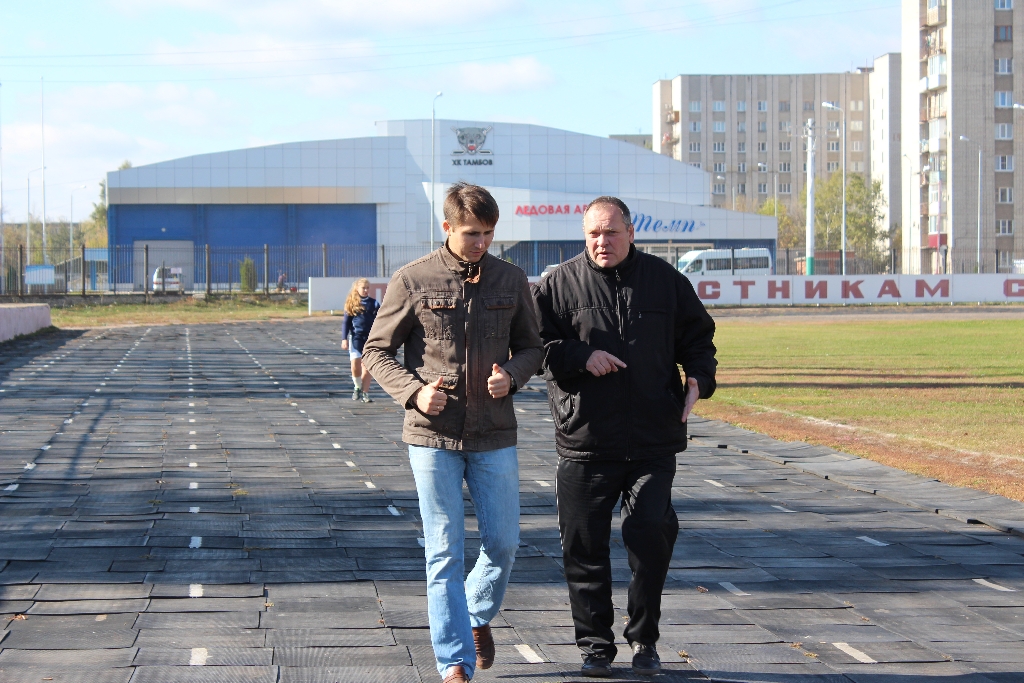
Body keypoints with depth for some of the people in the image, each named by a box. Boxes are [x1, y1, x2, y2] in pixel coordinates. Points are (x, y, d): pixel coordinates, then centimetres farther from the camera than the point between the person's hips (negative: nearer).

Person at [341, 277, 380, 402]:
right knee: (355, 364, -9)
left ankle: (365, 392, 6)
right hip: (356, 336, -1)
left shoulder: (374, 303, 5)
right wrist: (344, 339, -1)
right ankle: (358, 387, 14)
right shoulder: (351, 303, 4)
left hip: (370, 337, 1)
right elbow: (345, 322, 6)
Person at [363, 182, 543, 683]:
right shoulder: (413, 281, -4)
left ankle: (478, 616, 36)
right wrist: (414, 391, -15)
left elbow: (531, 347, 13)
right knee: (445, 551, -1)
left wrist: (512, 375, -9)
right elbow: (376, 351, 2)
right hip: (433, 435, -2)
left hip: (494, 435, 3)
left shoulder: (512, 280, 4)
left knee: (503, 542, 6)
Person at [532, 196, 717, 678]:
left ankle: (644, 639, 11)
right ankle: (595, 645, 16)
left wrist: (698, 378, -1)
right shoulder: (560, 284, 3)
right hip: (585, 443, 0)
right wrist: (581, 356, -14)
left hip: (653, 442, 0)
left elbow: (697, 335, 17)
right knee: (584, 546, 3)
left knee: (652, 532, -7)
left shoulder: (665, 280, 8)